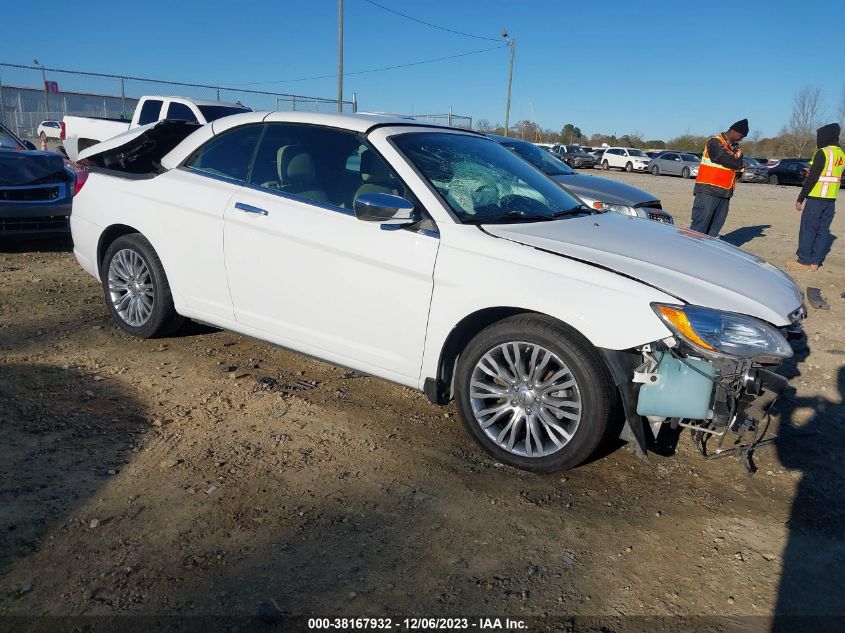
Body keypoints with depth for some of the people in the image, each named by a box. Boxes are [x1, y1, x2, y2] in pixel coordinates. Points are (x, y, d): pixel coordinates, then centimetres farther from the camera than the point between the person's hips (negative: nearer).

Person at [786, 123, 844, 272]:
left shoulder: (823, 153, -13)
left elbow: (811, 178, -16)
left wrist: (800, 199, -12)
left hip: (816, 198, -8)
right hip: (831, 199, 8)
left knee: (808, 229, -2)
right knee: (823, 230, 8)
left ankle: (804, 261, 0)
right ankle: (815, 261, 11)